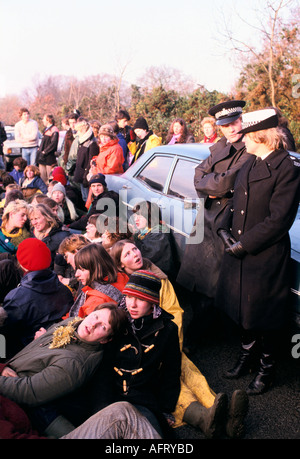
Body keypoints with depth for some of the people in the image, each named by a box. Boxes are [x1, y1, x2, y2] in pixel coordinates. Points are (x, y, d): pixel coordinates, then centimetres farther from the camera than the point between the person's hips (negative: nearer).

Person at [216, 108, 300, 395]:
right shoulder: (249, 164, 10)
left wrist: (243, 244, -18)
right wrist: (225, 229, -1)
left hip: (266, 257, -7)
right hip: (239, 253, 7)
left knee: (265, 317, 8)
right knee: (243, 309, 20)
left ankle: (266, 369, 30)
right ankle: (246, 355, 42)